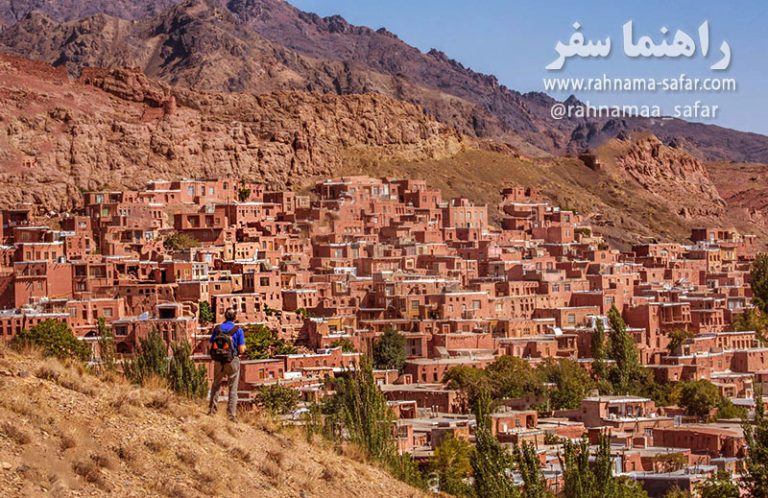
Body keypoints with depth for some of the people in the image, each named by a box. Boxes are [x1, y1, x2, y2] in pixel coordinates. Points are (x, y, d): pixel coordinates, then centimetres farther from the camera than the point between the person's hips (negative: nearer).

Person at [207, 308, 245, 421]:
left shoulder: (217, 328, -1)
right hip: (232, 361, -2)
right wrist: (243, 348, 11)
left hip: (218, 361, 2)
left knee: (216, 385, 21)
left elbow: (211, 345, 2)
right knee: (233, 388, 6)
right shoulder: (238, 330, -9)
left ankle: (212, 409, 16)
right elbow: (241, 349, -11)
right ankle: (232, 414, 4)